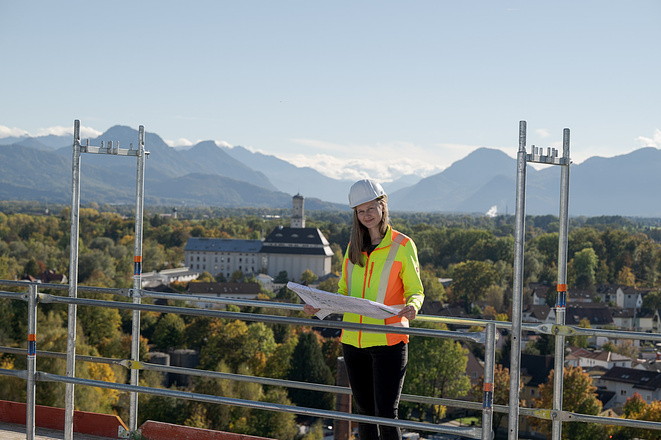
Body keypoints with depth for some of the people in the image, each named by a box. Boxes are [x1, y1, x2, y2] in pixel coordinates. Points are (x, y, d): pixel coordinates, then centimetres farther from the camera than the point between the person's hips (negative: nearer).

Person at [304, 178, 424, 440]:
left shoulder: (402, 245, -2)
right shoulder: (354, 247, 12)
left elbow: (415, 292, 1)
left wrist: (412, 307, -21)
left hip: (388, 341, -5)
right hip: (354, 340, 5)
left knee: (386, 413, -10)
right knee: (365, 413, 11)